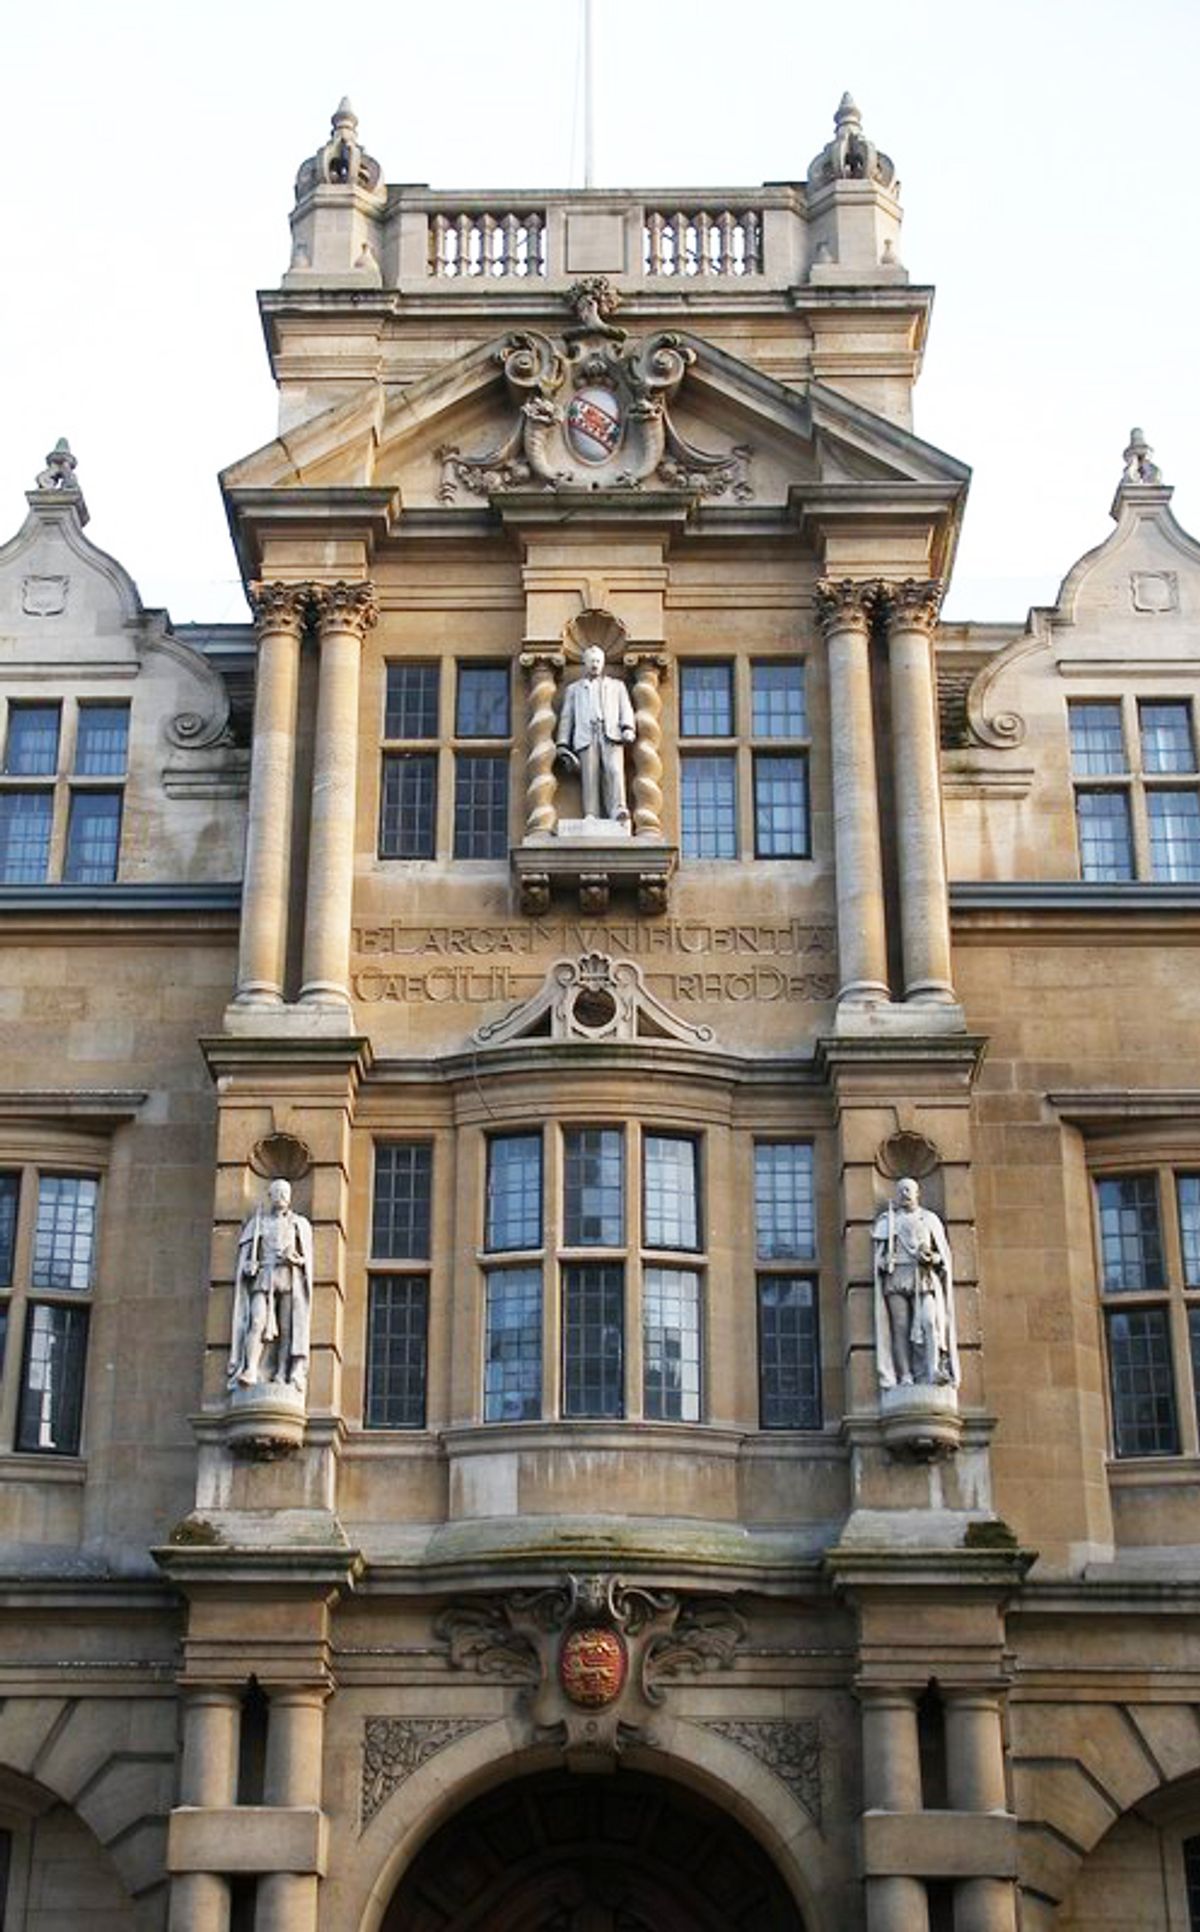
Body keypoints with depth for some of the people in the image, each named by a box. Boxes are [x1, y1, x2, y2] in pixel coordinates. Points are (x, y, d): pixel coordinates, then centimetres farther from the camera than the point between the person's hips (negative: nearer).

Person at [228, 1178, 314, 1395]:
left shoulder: (300, 1225, 19)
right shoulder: (257, 1222, 19)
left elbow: (307, 1258, 13)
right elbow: (245, 1254, 14)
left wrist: (295, 1259, -8)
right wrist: (248, 1266, -7)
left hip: (289, 1279, 1)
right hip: (262, 1277, -1)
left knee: (287, 1328, -10)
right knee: (257, 1322, -19)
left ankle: (282, 1375, -12)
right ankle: (250, 1371, -29)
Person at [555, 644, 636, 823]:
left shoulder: (616, 686, 30)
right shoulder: (573, 689, 30)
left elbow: (626, 710, 17)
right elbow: (566, 718, 21)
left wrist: (628, 728, -6)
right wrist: (563, 745, 7)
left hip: (611, 735, -1)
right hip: (586, 737, 1)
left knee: (614, 770, -24)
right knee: (590, 776, -15)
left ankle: (619, 811, -40)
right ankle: (591, 817, -25)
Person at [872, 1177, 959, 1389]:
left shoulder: (930, 1219, 19)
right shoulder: (887, 1221, 20)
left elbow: (944, 1254, 15)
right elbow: (881, 1254, 16)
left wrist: (931, 1258, -7)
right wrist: (886, 1262, -6)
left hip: (925, 1278, 0)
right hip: (897, 1278, 0)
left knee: (929, 1322, -19)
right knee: (901, 1327, -10)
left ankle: (934, 1371, -30)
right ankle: (905, 1377, -14)